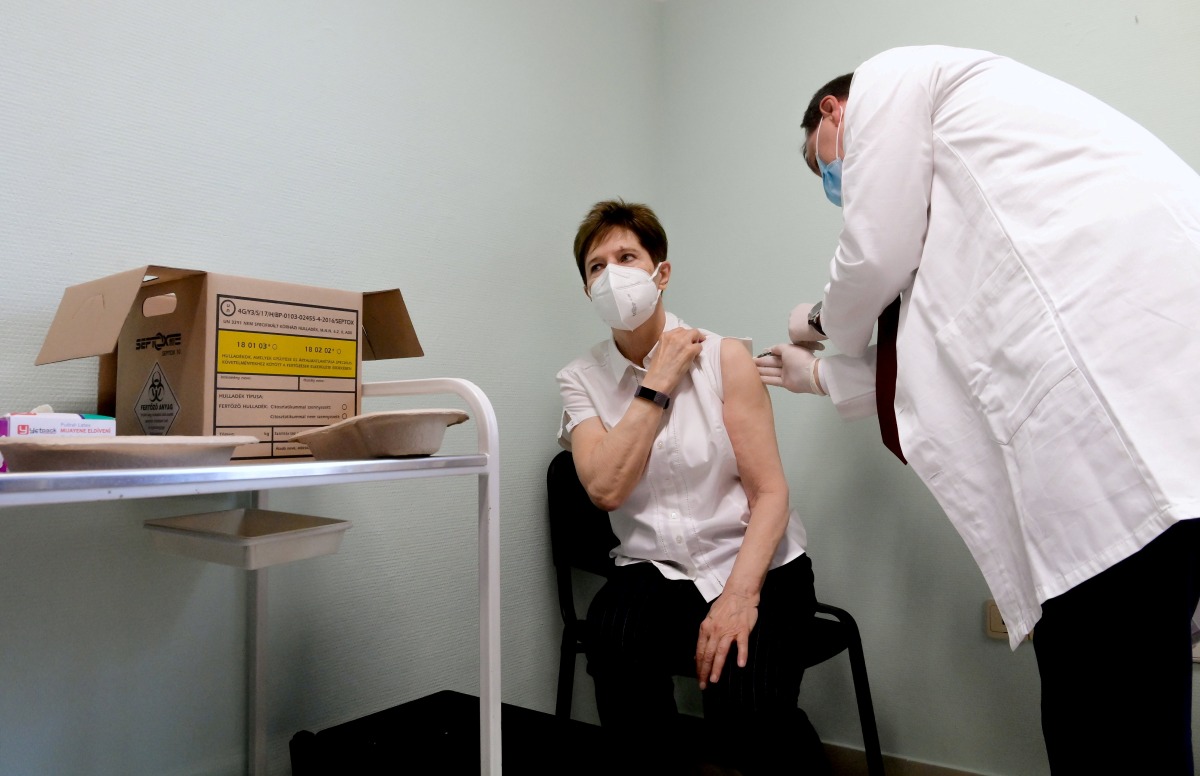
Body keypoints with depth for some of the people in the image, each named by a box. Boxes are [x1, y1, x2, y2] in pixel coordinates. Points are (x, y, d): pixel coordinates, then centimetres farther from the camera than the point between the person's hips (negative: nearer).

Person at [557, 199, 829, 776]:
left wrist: (739, 596, -22)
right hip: (656, 571, 2)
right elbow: (606, 488, -14)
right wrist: (660, 382, -13)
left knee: (744, 715, -25)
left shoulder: (724, 358, -5)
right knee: (611, 632, -30)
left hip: (754, 562, -1)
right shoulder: (581, 380, 2)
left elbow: (769, 492, -9)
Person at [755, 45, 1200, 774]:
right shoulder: (948, 167, 33)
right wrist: (821, 375, 42)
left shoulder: (889, 77, 11)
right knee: (1099, 694, 14)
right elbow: (962, 344, 29)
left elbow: (876, 255, 0)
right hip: (1136, 399, 9)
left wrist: (822, 323, 23)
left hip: (1133, 386, -9)